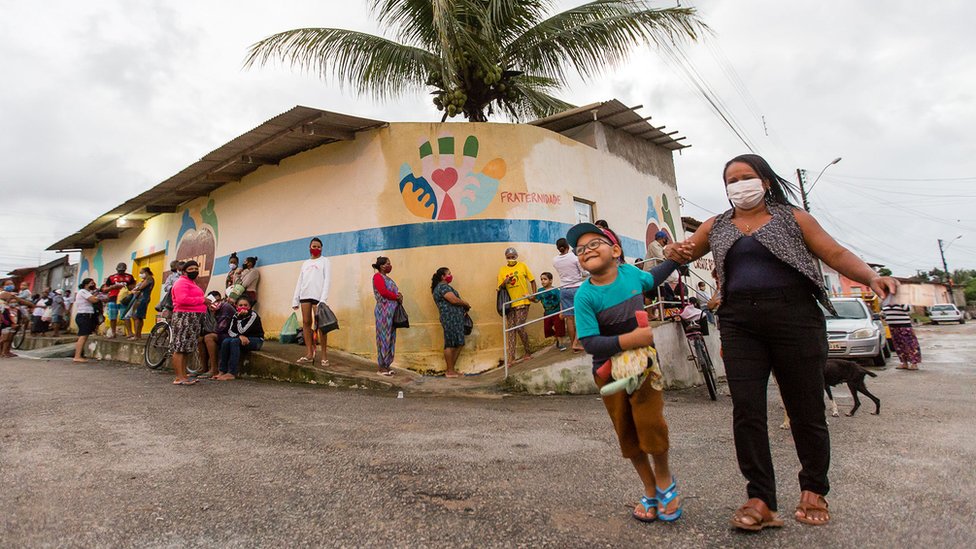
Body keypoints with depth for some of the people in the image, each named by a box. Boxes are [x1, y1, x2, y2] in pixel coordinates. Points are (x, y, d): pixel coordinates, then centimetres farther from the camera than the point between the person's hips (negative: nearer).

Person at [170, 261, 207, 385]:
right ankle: (179, 378, -9)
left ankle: (184, 376, 15)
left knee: (187, 348, 11)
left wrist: (205, 304, 7)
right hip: (184, 317, -11)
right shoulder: (181, 282, -8)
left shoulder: (192, 283, 23)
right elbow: (183, 299, -22)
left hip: (193, 318, 11)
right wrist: (202, 300, -15)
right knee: (180, 347, -9)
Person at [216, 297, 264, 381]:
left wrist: (240, 317, -23)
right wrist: (240, 336, -21)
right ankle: (223, 371, -17)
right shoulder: (235, 316, 6)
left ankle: (232, 373, -31)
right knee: (225, 341, -20)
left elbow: (242, 331, -20)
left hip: (256, 340, -6)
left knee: (234, 342, -30)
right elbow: (230, 332, -2)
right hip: (243, 339, 6)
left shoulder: (253, 315, -13)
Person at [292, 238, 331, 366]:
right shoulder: (305, 263, 23)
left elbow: (327, 280, -3)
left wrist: (323, 299, -15)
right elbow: (300, 281, 20)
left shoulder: (325, 261, 8)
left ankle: (324, 354, -6)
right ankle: (309, 354, 5)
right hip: (305, 295, 5)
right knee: (306, 323, 1)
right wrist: (295, 299, 10)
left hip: (318, 295, -5)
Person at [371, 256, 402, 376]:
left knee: (390, 338, 9)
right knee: (384, 337, -6)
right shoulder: (378, 276, -6)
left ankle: (386, 364, 15)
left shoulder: (387, 278, 22)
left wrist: (399, 295, -1)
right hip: (384, 311, -9)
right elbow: (383, 292, -17)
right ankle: (381, 367, -1)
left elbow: (394, 291, 21)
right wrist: (397, 297, -7)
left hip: (391, 311, 9)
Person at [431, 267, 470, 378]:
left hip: (455, 318, 11)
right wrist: (466, 304, -2)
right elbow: (454, 300, -18)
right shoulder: (443, 286, -9)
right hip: (450, 318, -11)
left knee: (458, 344, 10)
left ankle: (451, 369, 15)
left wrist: (464, 305, 6)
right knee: (451, 344, -7)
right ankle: (450, 371, -2)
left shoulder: (443, 286, 25)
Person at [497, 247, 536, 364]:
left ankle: (527, 353, 11)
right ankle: (511, 357, 4)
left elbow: (532, 280, 5)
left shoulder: (522, 266, 3)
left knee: (519, 328, -8)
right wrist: (505, 282, -14)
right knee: (510, 329, 2)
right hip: (509, 303, 3)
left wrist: (534, 294, -7)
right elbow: (500, 287, 8)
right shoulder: (502, 270, 8)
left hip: (522, 301, -3)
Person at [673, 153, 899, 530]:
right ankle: (760, 500, 5)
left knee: (806, 409, 6)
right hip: (740, 324, 2)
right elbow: (683, 254, 22)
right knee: (746, 410, -4)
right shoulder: (716, 227, 16)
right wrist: (674, 251, -3)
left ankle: (814, 490, 28)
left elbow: (836, 254, 3)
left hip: (795, 318, -2)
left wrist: (871, 277, -15)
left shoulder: (792, 218, 9)